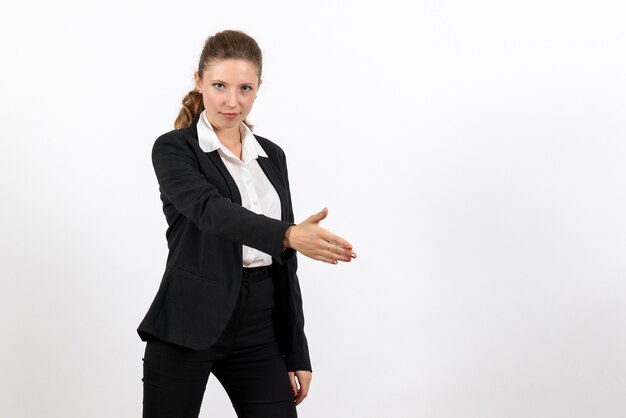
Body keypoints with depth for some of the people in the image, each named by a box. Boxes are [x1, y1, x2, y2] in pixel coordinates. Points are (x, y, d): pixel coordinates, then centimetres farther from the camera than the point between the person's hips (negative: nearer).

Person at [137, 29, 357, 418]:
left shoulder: (272, 156, 12)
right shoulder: (173, 149, -4)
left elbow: (284, 263, 13)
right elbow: (210, 209, -25)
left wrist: (297, 353, 10)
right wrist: (288, 234, -42)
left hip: (260, 331, 5)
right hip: (187, 327, -4)